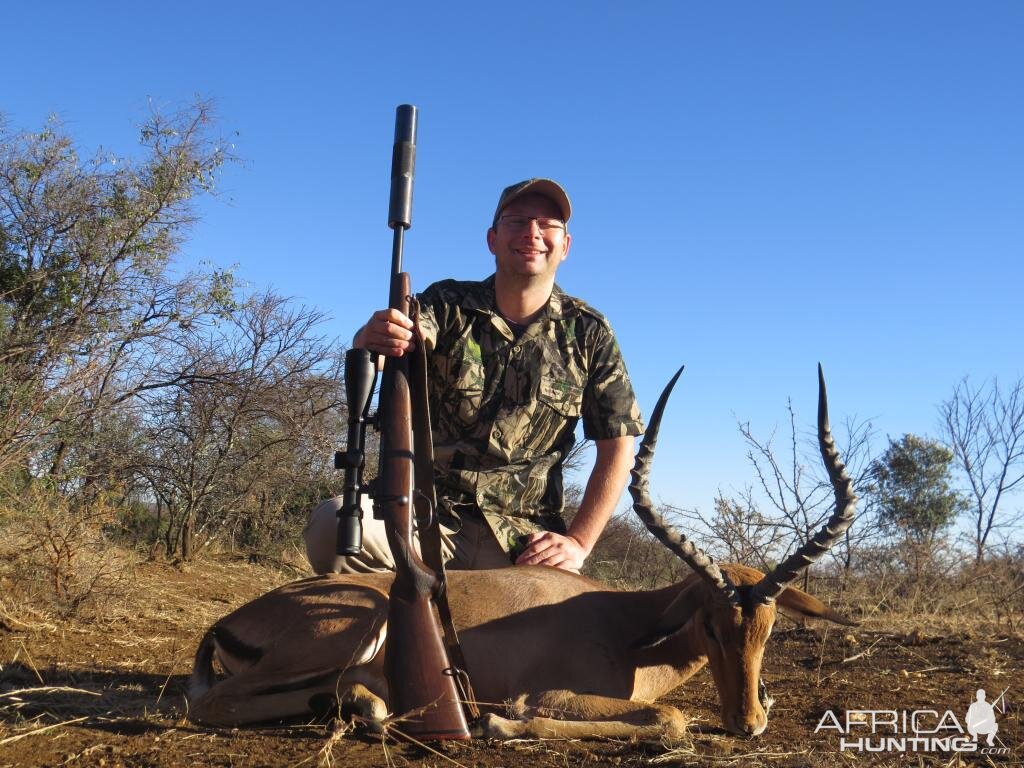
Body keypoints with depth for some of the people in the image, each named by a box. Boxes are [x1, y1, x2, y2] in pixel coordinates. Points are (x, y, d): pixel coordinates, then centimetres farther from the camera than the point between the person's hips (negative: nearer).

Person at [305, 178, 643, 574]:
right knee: (334, 523, -29)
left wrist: (578, 542, -4)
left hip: (523, 541, 1)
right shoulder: (448, 303, 5)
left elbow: (618, 447, 6)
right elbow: (410, 339, -17)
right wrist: (374, 339, -42)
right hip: (426, 511, 0)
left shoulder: (588, 332, 6)